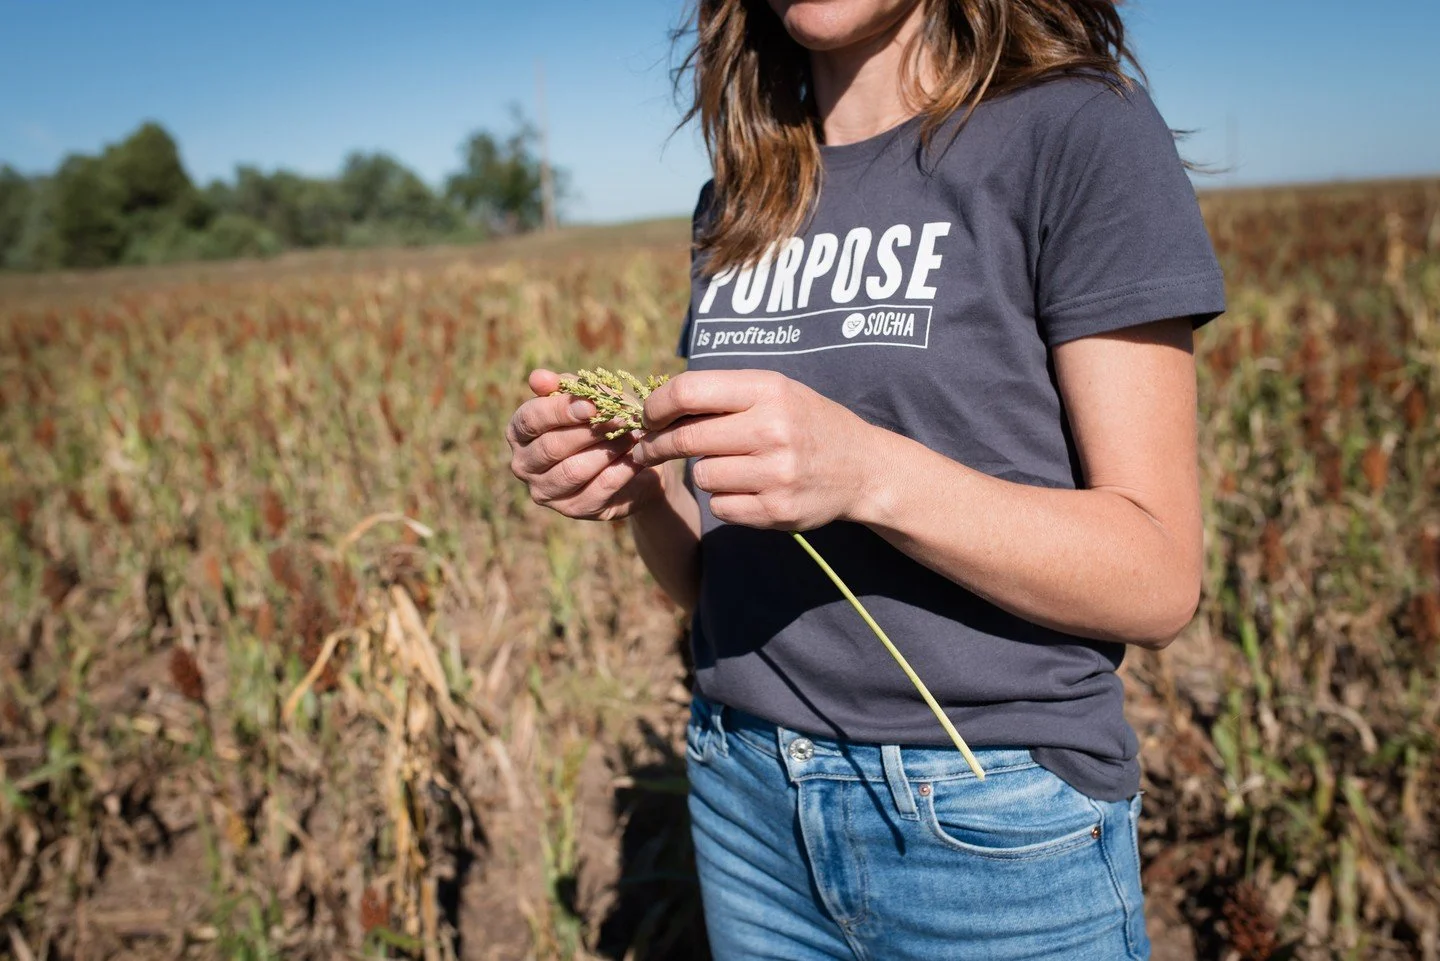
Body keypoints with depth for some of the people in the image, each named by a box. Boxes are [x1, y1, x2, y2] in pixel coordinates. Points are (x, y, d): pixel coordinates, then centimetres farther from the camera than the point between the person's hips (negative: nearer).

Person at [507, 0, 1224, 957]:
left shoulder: (1080, 130, -9)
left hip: (996, 827, -4)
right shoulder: (740, 200, 6)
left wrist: (868, 472, -28)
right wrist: (638, 486, -13)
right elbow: (715, 576, 7)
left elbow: (1160, 582, -14)